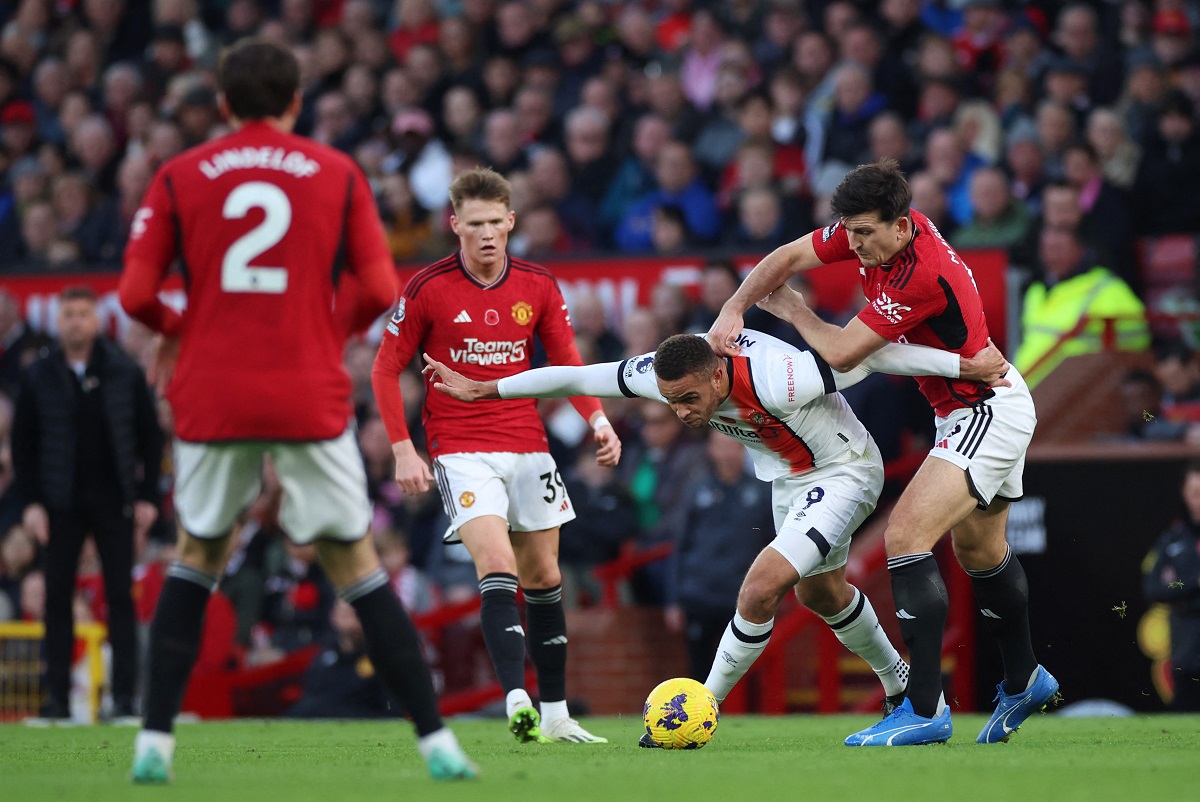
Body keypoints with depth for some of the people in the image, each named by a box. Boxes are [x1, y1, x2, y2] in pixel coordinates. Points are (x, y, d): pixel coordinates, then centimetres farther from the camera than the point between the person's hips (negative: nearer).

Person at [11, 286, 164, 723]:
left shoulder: (125, 372, 1)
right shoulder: (39, 376, 3)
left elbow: (150, 437, 4)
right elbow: (22, 443, 6)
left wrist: (147, 497, -2)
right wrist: (31, 501, -2)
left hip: (114, 501, -1)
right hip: (61, 505, 1)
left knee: (121, 597, -2)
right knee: (57, 597, 1)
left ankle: (124, 695, -1)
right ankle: (58, 696, 5)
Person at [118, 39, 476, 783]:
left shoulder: (180, 177, 4)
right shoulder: (338, 174, 4)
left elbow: (135, 294, -1)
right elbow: (379, 291, -2)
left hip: (212, 399, 1)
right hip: (311, 399, -1)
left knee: (196, 560, 18)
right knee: (357, 566, 6)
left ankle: (155, 741, 9)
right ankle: (436, 740, 0)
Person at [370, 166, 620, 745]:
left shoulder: (538, 286, 3)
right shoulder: (427, 289, -7)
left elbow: (566, 363, 10)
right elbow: (386, 369, -1)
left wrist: (599, 420, -7)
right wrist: (402, 451, -8)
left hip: (528, 446, 5)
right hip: (460, 451, -4)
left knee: (543, 577, 9)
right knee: (497, 566, -22)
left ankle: (555, 715, 19)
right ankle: (517, 703, -32)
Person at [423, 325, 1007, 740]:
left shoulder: (773, 379, -40)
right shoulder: (670, 371, -22)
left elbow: (871, 357, -33)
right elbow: (576, 377, -11)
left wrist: (964, 365, -32)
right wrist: (482, 389, -5)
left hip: (844, 473, -8)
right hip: (788, 481, 8)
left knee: (760, 589, -21)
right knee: (820, 594, 25)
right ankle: (899, 683, 49)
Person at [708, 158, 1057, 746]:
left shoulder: (925, 275, -32)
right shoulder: (871, 229, -7)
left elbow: (841, 353, -27)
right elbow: (787, 259, 4)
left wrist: (794, 310, -9)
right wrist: (732, 311, -11)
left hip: (990, 409, -10)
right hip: (967, 408, 10)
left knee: (906, 534, -22)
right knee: (978, 549, 24)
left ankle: (925, 709, -23)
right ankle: (1023, 681, 44)